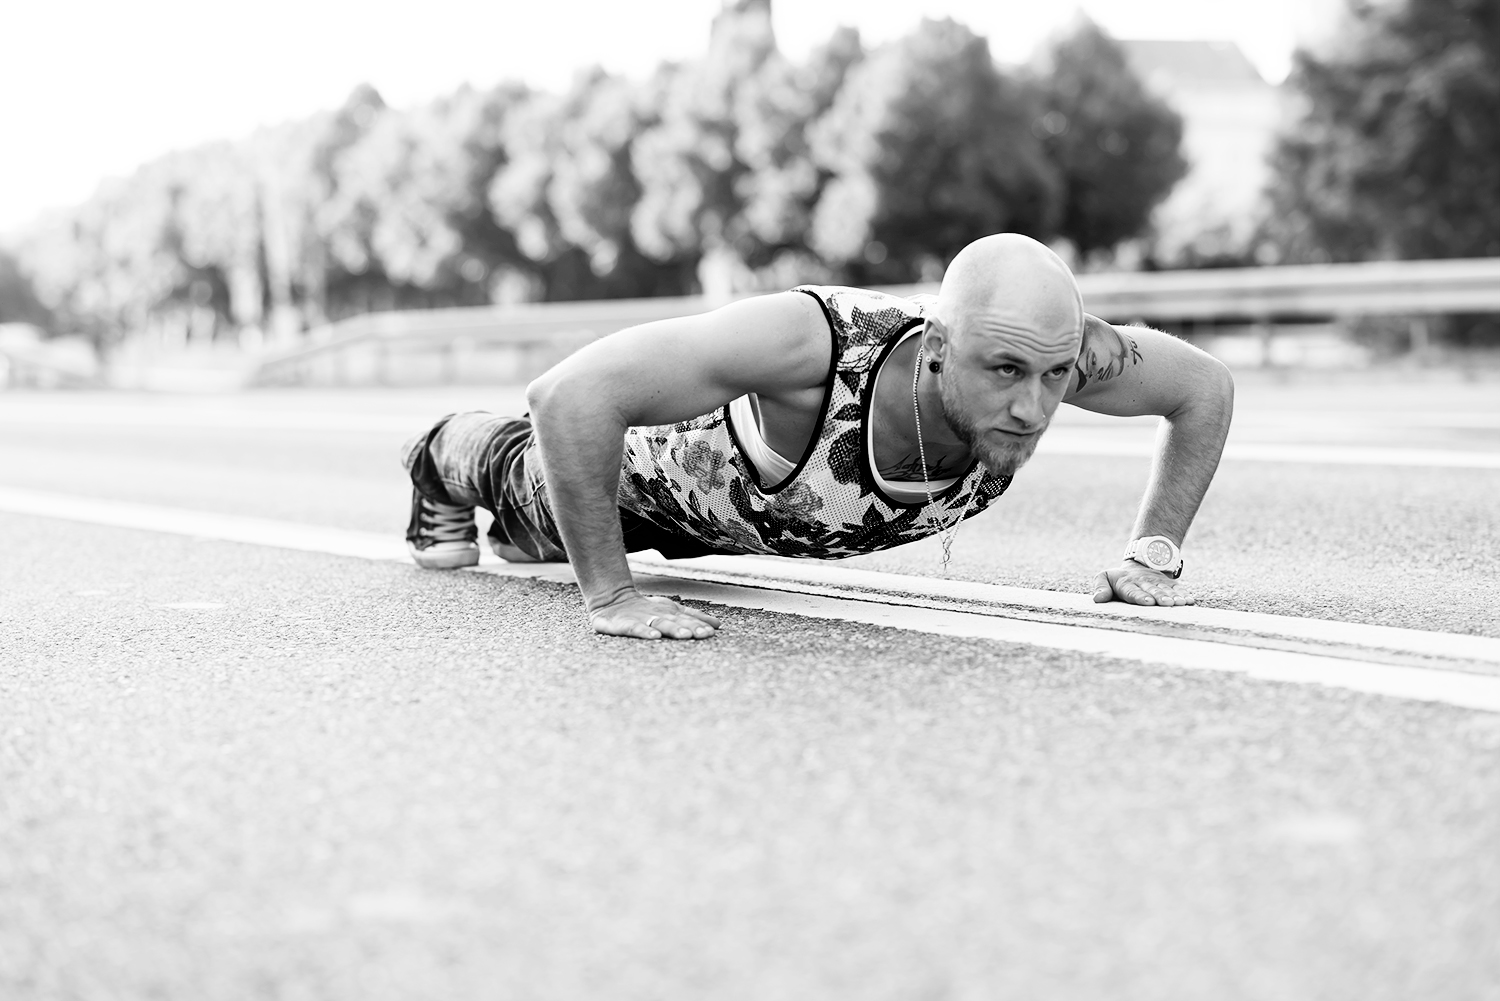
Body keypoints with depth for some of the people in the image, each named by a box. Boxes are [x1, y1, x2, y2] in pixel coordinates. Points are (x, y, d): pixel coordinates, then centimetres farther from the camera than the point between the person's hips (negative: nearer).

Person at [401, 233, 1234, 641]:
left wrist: (1154, 554, -25)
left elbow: (1206, 388, -20)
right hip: (673, 451, -5)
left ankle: (516, 531, 72)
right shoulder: (812, 339, -54)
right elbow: (570, 395, -53)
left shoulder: (1047, 346, -40)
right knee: (547, 496, 30)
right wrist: (609, 597, -49)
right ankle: (450, 459, 64)